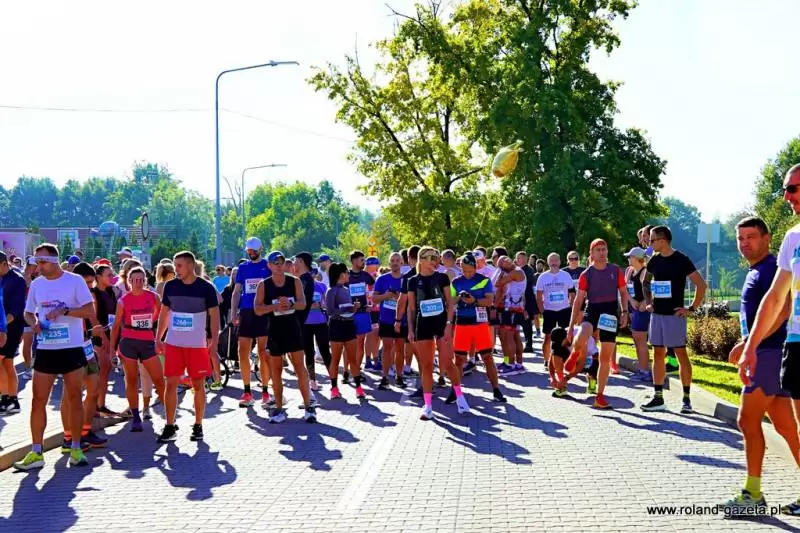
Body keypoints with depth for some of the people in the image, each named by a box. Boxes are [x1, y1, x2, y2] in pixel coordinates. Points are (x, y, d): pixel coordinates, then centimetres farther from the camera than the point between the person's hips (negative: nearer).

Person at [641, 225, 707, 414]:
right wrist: (648, 302, 13)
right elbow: (645, 282, 25)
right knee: (658, 355, 8)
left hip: (674, 314, -6)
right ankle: (658, 398, 13)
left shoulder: (681, 260, -10)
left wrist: (692, 309, -11)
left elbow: (701, 285, -11)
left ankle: (686, 399, 7)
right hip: (657, 314, 6)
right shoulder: (654, 261, 8)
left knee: (681, 354, -1)